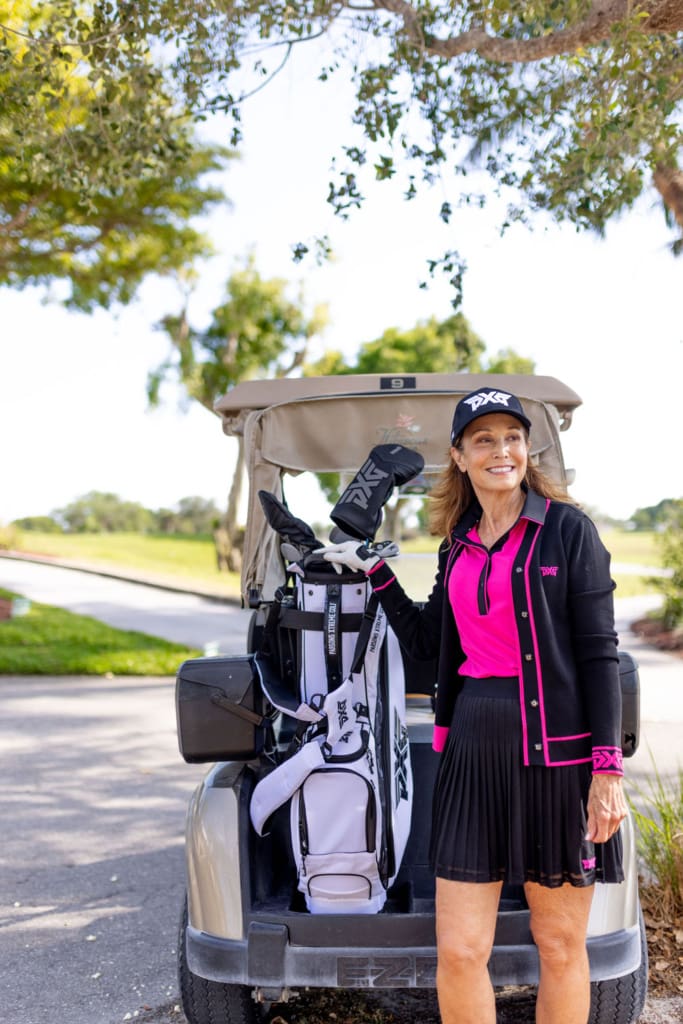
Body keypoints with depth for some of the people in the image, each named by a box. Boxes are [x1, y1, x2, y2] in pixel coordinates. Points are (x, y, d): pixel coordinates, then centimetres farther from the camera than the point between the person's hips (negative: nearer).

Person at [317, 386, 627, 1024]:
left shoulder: (566, 528, -4)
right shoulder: (458, 545, 12)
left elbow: (598, 653, -7)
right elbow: (429, 646, 17)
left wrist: (607, 769, -13)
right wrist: (374, 571, 14)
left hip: (558, 754, -4)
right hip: (474, 752, 4)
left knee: (560, 946, 9)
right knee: (458, 952, 3)